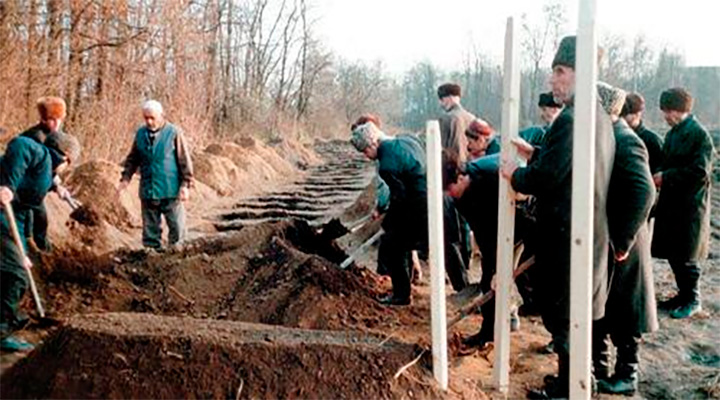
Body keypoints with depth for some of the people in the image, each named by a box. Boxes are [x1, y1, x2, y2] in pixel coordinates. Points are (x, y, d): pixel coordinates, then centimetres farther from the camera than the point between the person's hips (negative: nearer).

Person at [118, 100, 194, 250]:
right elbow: (133, 159, 16)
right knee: (150, 228, 10)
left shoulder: (174, 133, -6)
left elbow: (185, 160, -5)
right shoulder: (140, 134, 7)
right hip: (147, 192, 4)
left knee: (177, 227, 2)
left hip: (170, 192, -4)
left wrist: (185, 185, -8)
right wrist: (126, 178, 4)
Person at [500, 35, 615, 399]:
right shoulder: (599, 117, 11)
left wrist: (514, 175, -6)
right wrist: (535, 153, 15)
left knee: (562, 315, 3)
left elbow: (545, 179, -23)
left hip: (566, 235, -10)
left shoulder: (571, 119, -21)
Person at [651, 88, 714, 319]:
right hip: (671, 202, 8)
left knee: (685, 256, 1)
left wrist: (666, 177, -16)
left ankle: (692, 300, 16)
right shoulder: (673, 133, 11)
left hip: (690, 206, -8)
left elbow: (700, 172, -19)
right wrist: (660, 175, 0)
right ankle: (684, 294, 27)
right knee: (672, 254, 12)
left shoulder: (698, 134, -13)